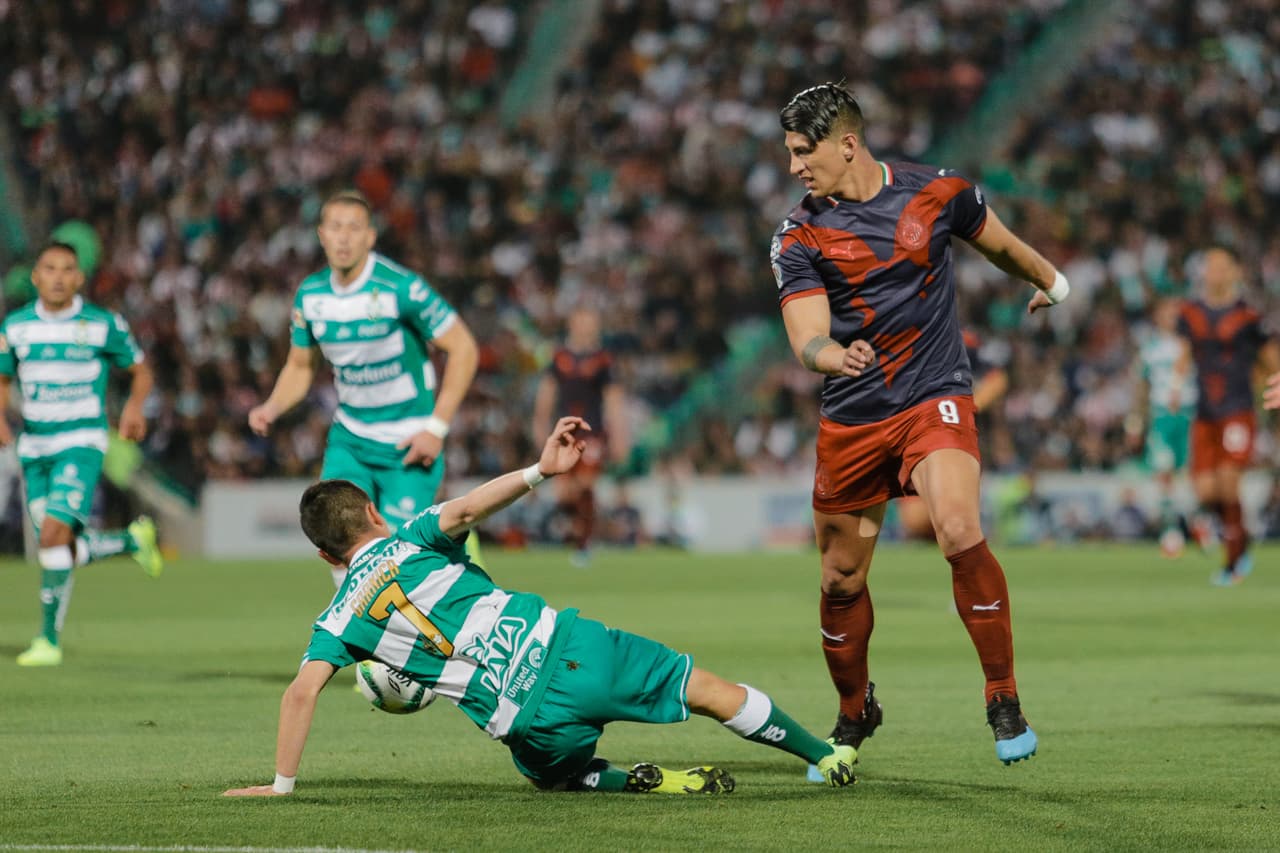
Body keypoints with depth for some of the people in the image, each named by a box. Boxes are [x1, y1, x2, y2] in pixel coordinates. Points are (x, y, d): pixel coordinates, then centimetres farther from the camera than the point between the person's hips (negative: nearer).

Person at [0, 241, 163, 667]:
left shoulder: (103, 324, -4)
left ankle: (49, 639, -14)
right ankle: (133, 540, 34)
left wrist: (134, 406, -12)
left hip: (81, 442, -5)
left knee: (54, 533, -21)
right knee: (65, 551, 5)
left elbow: (140, 370, 8)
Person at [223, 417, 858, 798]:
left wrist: (281, 785, 2)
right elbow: (463, 510, -10)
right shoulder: (411, 541, 11)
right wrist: (539, 472, -18)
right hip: (564, 647, 1)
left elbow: (301, 692, -2)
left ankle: (638, 782, 2)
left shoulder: (341, 619, 10)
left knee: (556, 774, 30)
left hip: (530, 719, -1)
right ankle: (826, 757, 17)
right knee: (711, 691, 15)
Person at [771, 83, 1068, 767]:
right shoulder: (799, 237, -3)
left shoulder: (936, 193, -2)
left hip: (935, 400, -2)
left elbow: (999, 244, 19)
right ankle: (855, 712, 32)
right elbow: (806, 338, -13)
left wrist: (1048, 280, 37)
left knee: (960, 535, -26)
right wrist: (833, 354, -37)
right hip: (850, 420, 2)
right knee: (841, 581, 6)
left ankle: (1005, 704, -14)